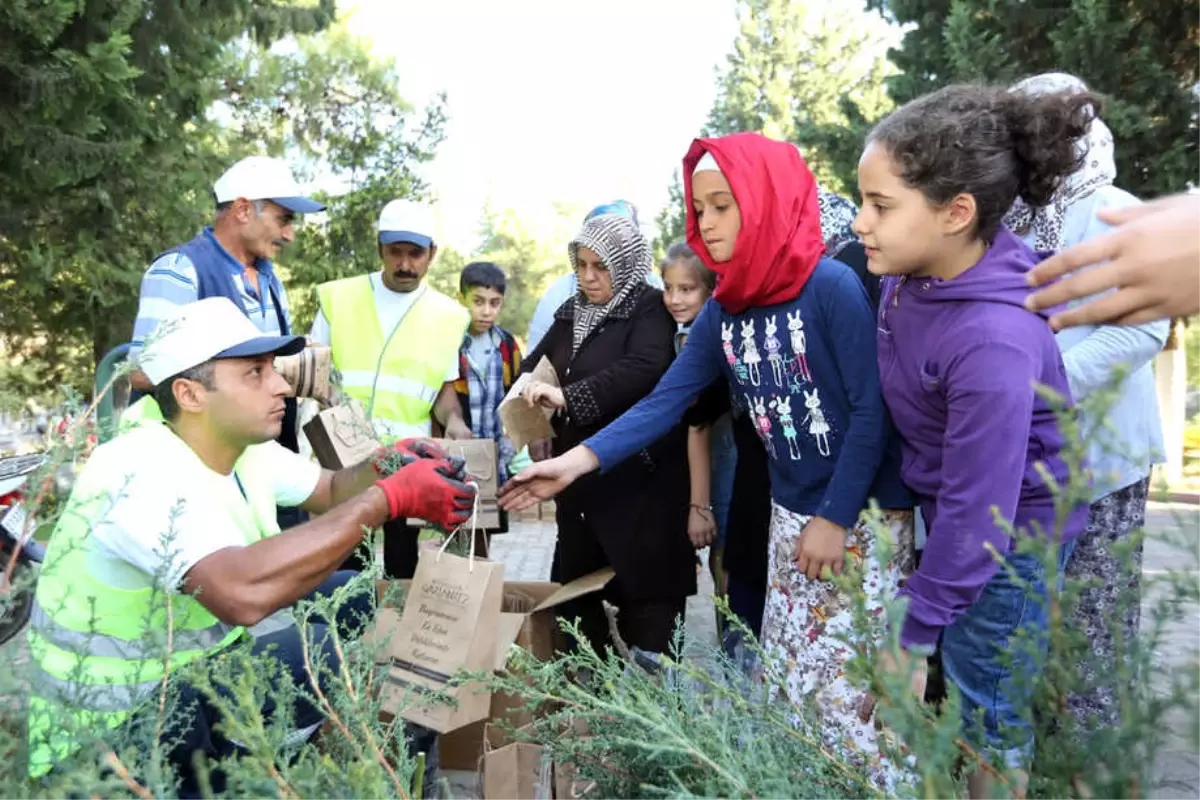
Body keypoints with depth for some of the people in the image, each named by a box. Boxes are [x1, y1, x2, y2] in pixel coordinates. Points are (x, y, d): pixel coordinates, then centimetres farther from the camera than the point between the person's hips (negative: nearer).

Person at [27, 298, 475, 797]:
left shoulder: (243, 447, -3)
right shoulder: (141, 475, -31)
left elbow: (332, 490, 8)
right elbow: (244, 591, -47)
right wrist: (388, 498, -41)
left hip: (194, 659, 9)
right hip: (116, 725, -8)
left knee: (353, 596, 4)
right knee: (332, 653, -23)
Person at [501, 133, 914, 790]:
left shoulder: (832, 286, -18)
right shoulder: (722, 312, 0)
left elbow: (872, 411, -17)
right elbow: (665, 401, -6)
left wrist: (836, 518, -16)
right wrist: (578, 460, -16)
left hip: (862, 517, -6)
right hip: (790, 515, 6)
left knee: (854, 685, 2)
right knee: (789, 678, 15)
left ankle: (883, 783, 26)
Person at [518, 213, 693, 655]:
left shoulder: (650, 310, -6)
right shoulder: (571, 313, 14)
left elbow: (644, 368, -24)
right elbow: (534, 364, 17)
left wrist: (568, 397, -30)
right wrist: (527, 397, -5)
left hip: (639, 476, -7)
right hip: (579, 473, 7)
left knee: (645, 592, -2)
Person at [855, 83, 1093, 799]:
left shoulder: (993, 341, -35)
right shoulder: (912, 272, -12)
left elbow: (978, 512, -29)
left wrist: (915, 637, -20)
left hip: (1009, 535, -7)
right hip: (938, 504, 7)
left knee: (987, 714, 10)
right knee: (953, 689, 22)